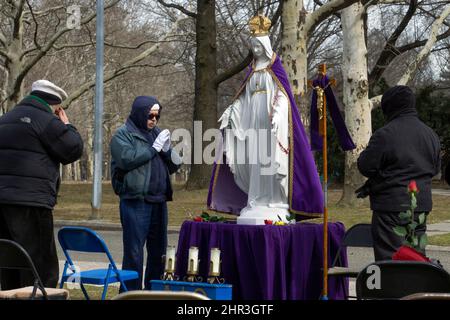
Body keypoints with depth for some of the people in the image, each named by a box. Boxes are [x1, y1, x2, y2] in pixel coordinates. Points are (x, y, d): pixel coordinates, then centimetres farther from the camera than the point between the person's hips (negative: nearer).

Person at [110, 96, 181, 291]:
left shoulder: (157, 133, 18)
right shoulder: (123, 135, 0)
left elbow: (174, 166, 17)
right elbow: (127, 159, -18)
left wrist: (167, 150, -3)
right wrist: (154, 148, -11)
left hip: (159, 202, 7)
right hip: (135, 202, -6)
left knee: (158, 252, 11)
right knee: (134, 253, -5)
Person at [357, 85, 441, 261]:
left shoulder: (384, 135, -15)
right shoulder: (431, 134, 8)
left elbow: (365, 167, -13)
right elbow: (435, 169, 17)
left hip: (391, 207, -6)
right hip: (422, 205, 6)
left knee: (389, 257, -2)